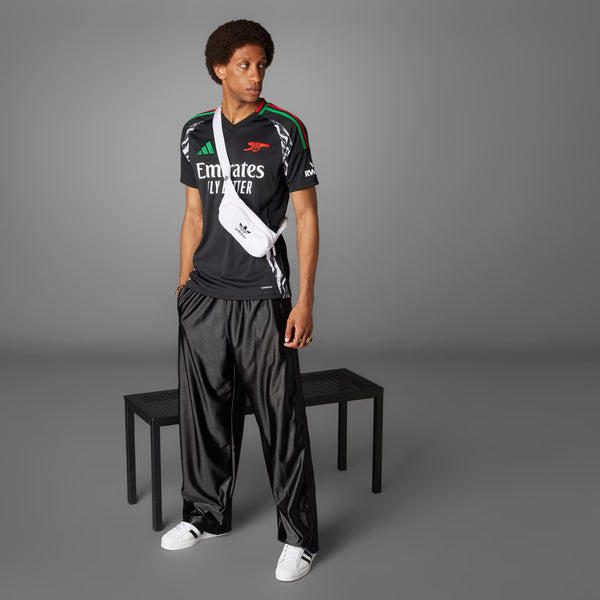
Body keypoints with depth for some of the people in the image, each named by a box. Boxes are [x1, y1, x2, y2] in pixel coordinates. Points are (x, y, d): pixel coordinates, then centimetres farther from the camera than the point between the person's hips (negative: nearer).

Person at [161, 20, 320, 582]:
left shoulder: (285, 130, -4)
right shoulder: (196, 132, 10)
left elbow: (306, 216, -5)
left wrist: (305, 299, -11)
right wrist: (184, 282, 13)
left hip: (262, 298, -4)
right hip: (204, 297, 5)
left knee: (281, 418, 0)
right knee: (204, 409, 14)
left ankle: (298, 535, 14)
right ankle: (207, 514, 33)